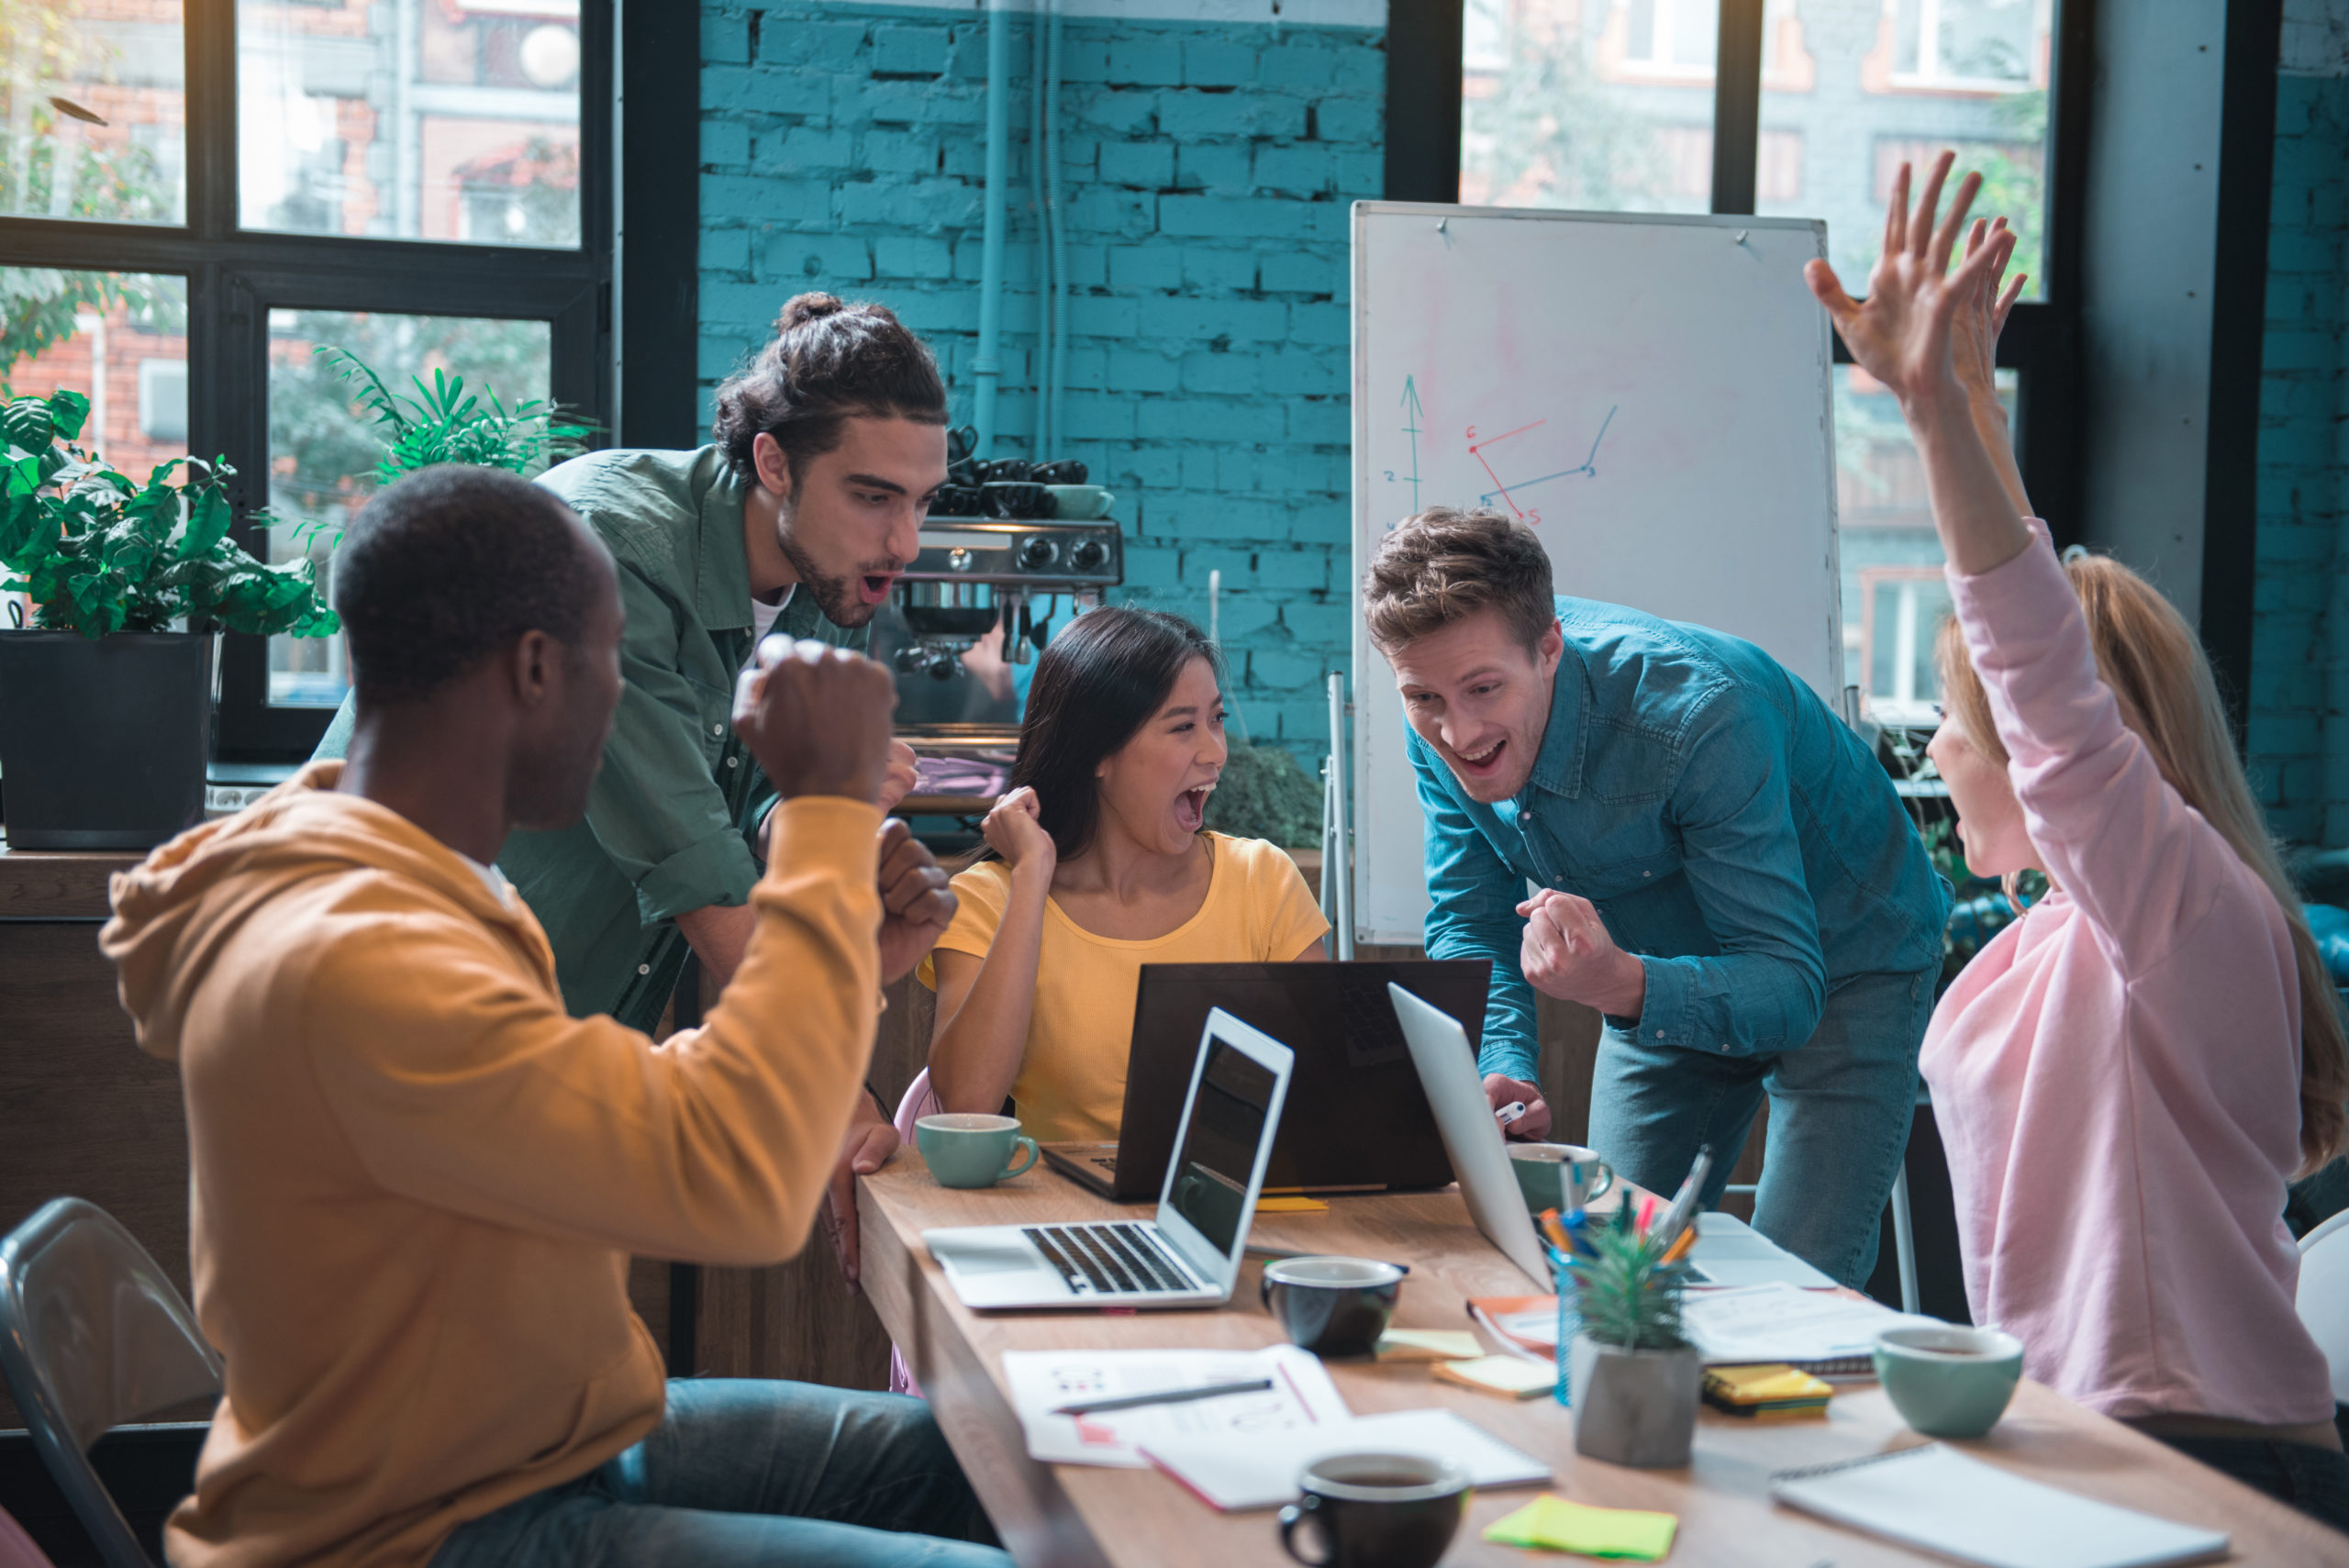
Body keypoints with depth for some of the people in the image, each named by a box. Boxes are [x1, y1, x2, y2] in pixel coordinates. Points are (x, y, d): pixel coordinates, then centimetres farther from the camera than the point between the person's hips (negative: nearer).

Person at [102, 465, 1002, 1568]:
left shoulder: (418, 887, 6)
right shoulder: (343, 960, -28)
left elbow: (661, 1125, 11)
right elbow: (744, 1185, -35)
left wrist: (848, 961, 1)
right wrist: (829, 807, -28)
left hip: (562, 1430, 10)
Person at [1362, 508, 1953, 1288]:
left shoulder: (1698, 717, -37)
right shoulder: (1445, 728, -19)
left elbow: (1790, 987, -36)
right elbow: (1471, 923, -9)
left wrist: (1621, 986, -55)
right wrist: (1500, 1072, -29)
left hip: (1844, 957, -5)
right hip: (1669, 968, 5)